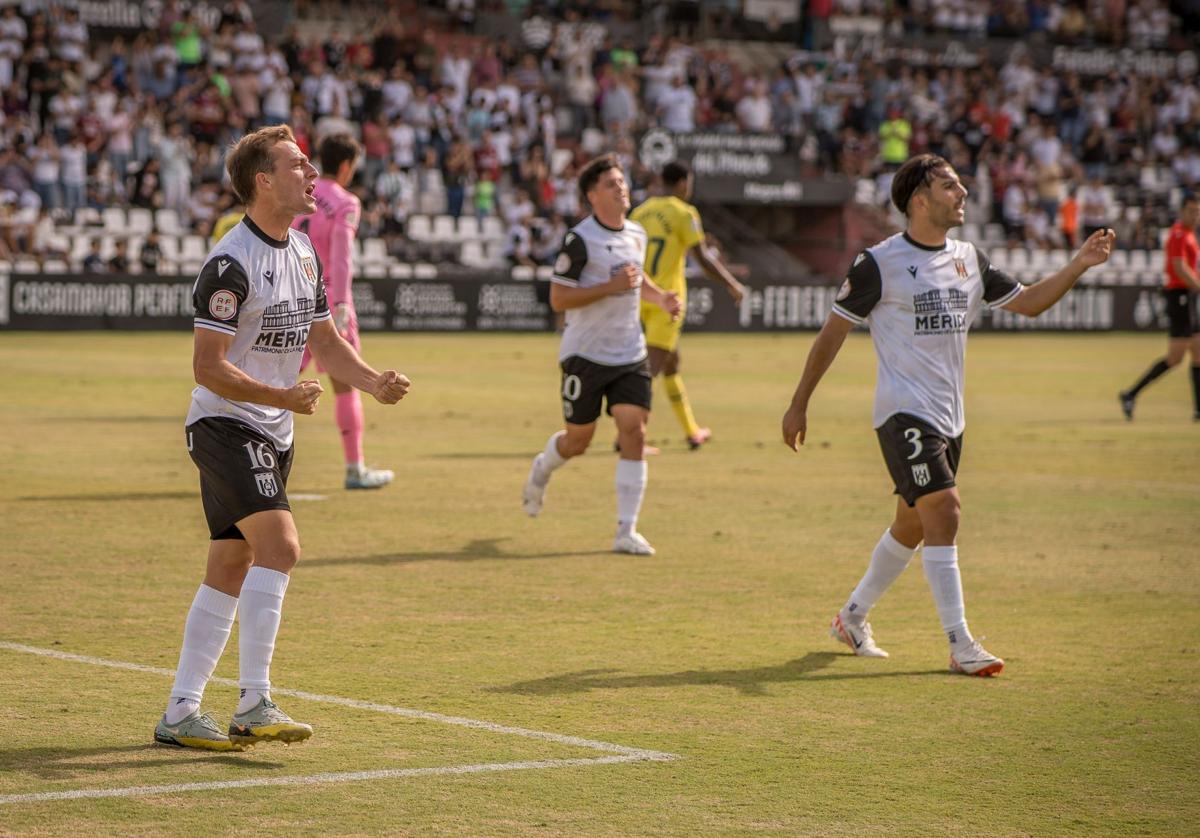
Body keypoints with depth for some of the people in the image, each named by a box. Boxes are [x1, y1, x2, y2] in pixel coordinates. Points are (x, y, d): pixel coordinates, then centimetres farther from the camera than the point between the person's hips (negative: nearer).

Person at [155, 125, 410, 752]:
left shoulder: (304, 253, 10)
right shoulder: (232, 262, -18)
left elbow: (324, 341, 17)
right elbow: (207, 366, -18)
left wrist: (373, 381, 0)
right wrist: (281, 395, -27)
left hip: (272, 433, 9)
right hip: (224, 424, -9)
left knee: (230, 572, 9)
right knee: (280, 544, -23)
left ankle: (180, 713, 14)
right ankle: (254, 705, -22)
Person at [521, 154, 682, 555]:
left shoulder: (636, 234, 9)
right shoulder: (580, 240, -14)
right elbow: (558, 299, -17)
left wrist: (660, 297, 9)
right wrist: (611, 286, -24)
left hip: (630, 356, 5)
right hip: (585, 354, -5)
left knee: (634, 434, -10)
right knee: (577, 440, 7)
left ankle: (626, 531, -8)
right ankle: (541, 471, 43)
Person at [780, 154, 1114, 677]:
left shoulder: (969, 259, 10)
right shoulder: (880, 263, -9)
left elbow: (1027, 303, 17)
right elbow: (833, 331, -3)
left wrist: (1078, 266, 3)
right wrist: (799, 404, -2)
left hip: (948, 416, 7)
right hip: (904, 412, -7)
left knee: (913, 525, 13)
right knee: (943, 511, -17)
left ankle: (852, 617, 32)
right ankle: (960, 646, -15)